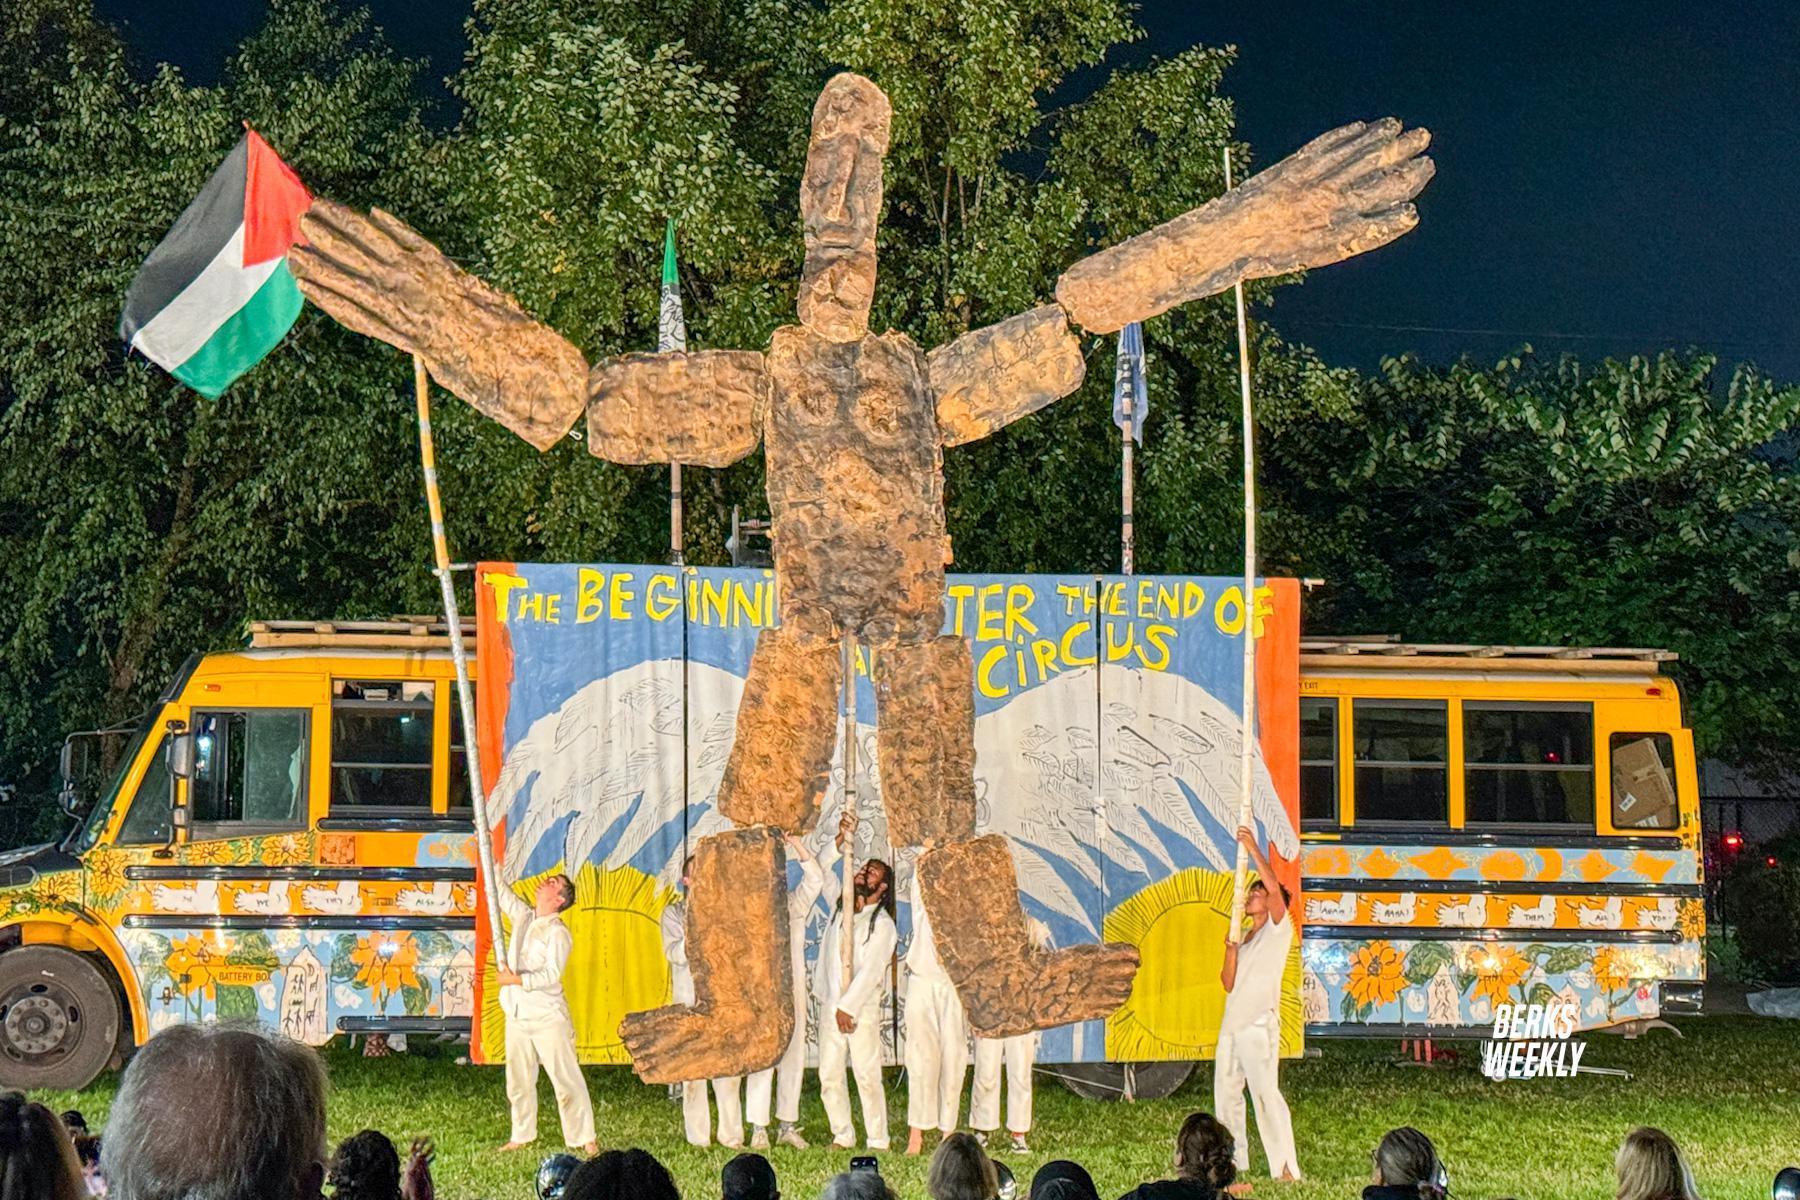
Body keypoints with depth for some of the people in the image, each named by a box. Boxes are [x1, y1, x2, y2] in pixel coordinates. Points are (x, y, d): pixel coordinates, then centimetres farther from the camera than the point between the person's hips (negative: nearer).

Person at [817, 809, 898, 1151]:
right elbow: (823, 870, 9)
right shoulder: (842, 906, 13)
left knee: (867, 1075, -8)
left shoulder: (882, 924, -6)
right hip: (831, 1004, 6)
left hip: (863, 1007, -6)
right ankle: (842, 1135, 14)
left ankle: (877, 1140, -3)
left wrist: (848, 1006, -15)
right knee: (829, 1075, 4)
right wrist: (842, 840, -4)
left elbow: (870, 970, -12)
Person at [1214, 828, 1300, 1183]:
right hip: (1231, 1025, 8)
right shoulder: (1246, 940, 22)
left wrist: (1254, 849, -13)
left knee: (1266, 1094, -16)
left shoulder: (1279, 930, 2)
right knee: (1225, 1094, 10)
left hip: (1259, 1026, -8)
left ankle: (1285, 1167, -19)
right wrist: (1231, 951, -3)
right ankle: (1235, 1161, 19)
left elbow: (1275, 887, -15)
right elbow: (1229, 984, 12)